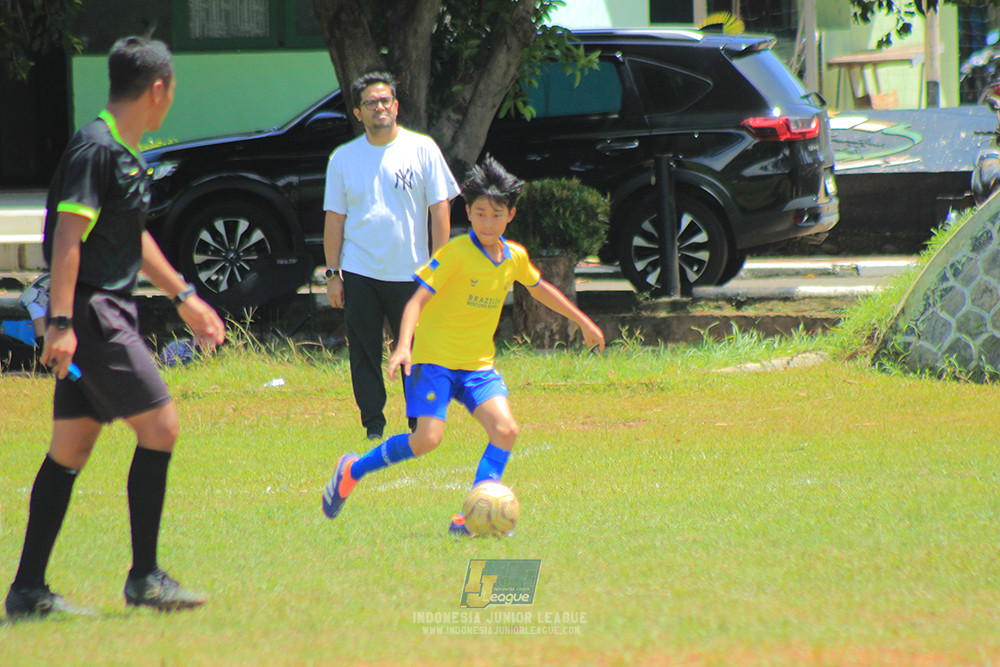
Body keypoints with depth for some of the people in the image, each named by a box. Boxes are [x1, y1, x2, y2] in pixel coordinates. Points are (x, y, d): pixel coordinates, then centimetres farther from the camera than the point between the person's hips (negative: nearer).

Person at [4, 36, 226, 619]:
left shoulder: (125, 153, 17)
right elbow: (67, 236, -21)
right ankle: (144, 577, -3)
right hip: (92, 315, -10)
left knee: (72, 446, 9)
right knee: (160, 423, -9)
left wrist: (184, 297, 34)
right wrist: (62, 322, -26)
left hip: (109, 313, 10)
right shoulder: (96, 149, -14)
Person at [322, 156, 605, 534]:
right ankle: (352, 471, 5)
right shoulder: (456, 253, -14)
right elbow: (419, 299, -18)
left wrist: (583, 322, 34)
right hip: (434, 359, -6)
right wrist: (404, 346, -32)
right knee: (428, 439, -17)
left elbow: (539, 289, 26)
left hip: (479, 366, 6)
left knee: (505, 431, -15)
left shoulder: (515, 258, 5)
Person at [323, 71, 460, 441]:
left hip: (411, 272, -1)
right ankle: (373, 425, 7)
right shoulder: (344, 158, 6)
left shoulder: (422, 149, 2)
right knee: (364, 354, 0)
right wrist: (333, 273, 2)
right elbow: (335, 219, 8)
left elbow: (440, 209, 2)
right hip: (359, 272, 1)